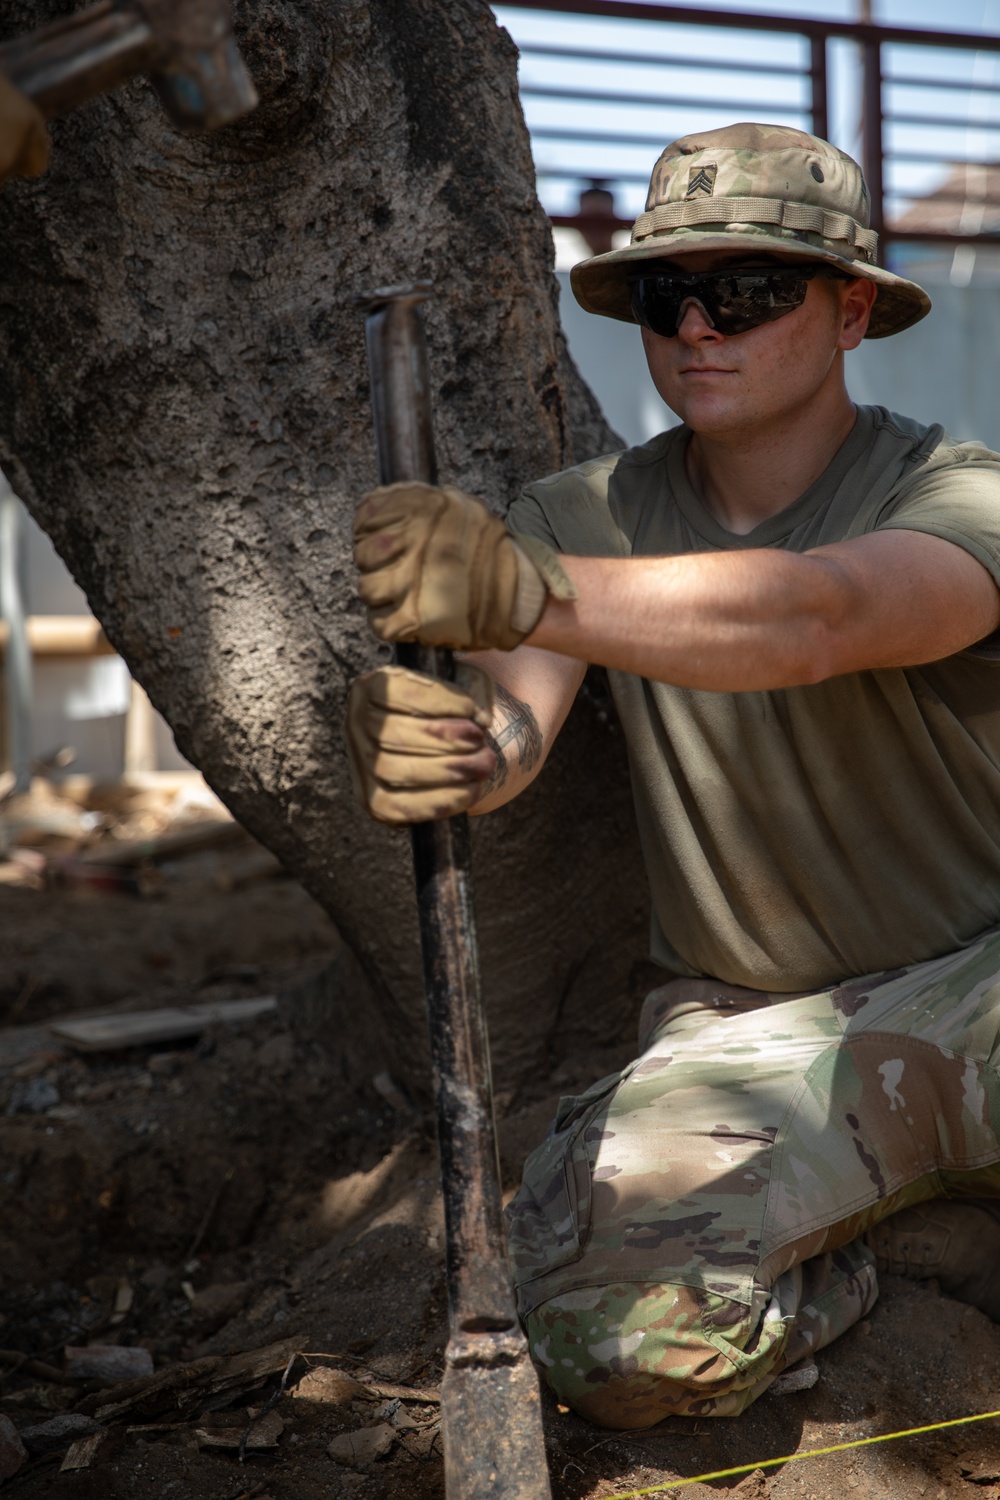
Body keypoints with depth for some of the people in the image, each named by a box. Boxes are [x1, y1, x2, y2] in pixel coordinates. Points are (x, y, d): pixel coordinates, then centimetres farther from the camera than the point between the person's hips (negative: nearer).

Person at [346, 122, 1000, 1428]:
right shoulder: (582, 518, 0)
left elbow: (814, 617, -36)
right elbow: (511, 722, -19)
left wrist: (526, 592, -53)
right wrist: (451, 744, -44)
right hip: (749, 1030, 4)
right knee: (604, 1327, -24)